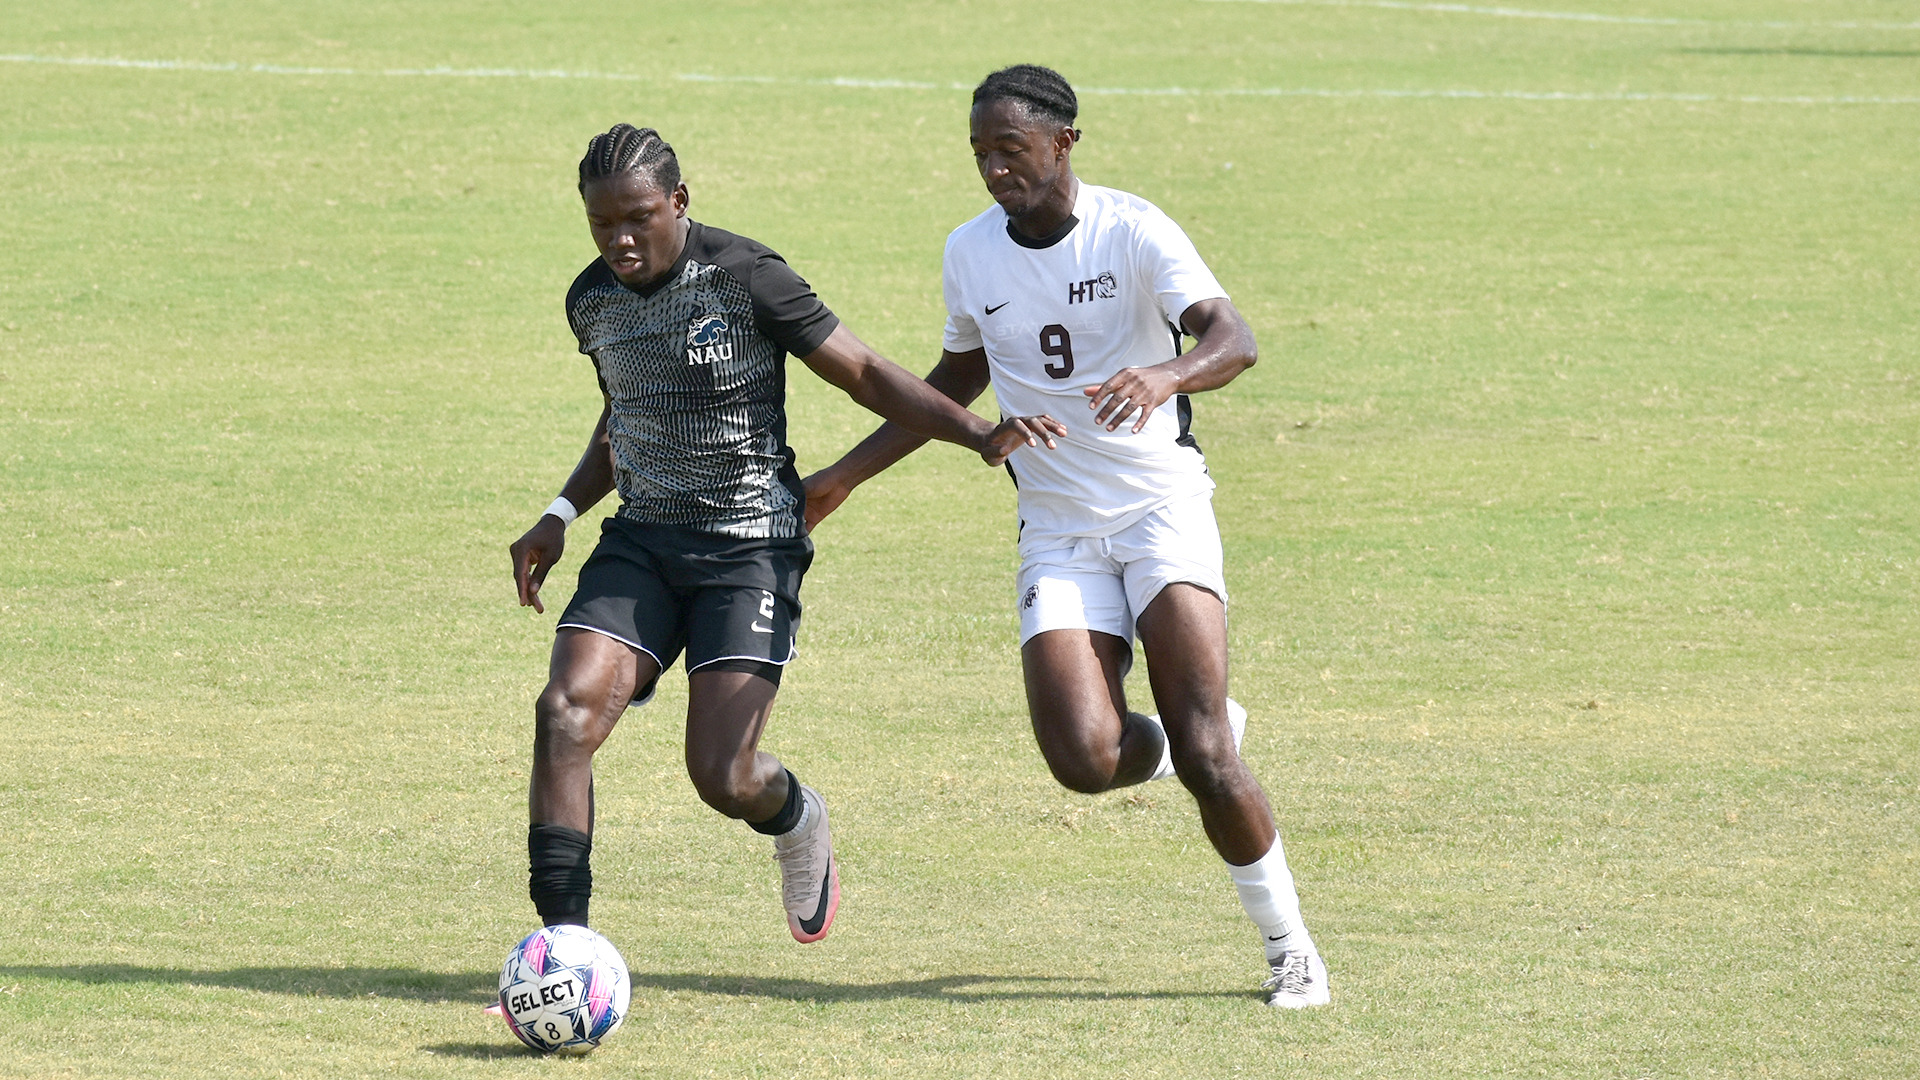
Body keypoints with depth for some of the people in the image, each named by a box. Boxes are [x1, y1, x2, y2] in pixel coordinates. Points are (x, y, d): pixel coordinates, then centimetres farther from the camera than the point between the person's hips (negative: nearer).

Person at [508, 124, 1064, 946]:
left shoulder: (745, 278, -14)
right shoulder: (592, 302, 5)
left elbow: (867, 375, -9)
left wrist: (977, 434, -22)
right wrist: (561, 516, 13)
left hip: (750, 546, -5)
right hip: (642, 540, 5)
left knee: (724, 778, -13)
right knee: (565, 711, -17)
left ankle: (798, 823, 26)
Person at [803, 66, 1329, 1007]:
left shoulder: (1132, 231, -11)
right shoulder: (971, 253, 4)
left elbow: (1234, 339, -24)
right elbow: (957, 379, 22)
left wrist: (1167, 374, -46)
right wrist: (846, 476, 20)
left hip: (1161, 506, -4)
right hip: (1058, 532, 4)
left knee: (1203, 754, -18)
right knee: (1085, 759, -18)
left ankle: (1288, 945, 1)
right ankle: (1197, 734, 17)